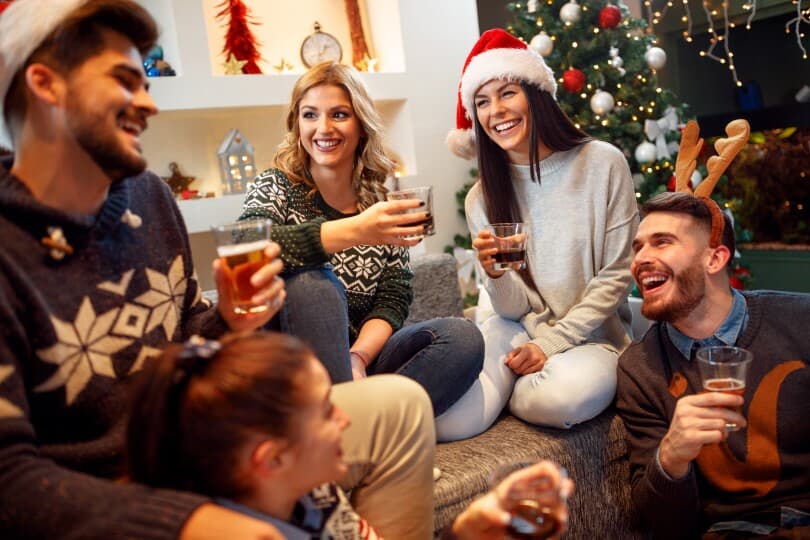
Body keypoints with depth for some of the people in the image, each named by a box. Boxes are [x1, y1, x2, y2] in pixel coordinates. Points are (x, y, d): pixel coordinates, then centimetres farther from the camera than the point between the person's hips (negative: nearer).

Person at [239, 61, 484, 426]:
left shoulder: (382, 203, 7)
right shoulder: (276, 187, -3)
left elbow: (393, 299, -1)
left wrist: (358, 356, -21)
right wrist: (352, 231, -38)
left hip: (360, 355, 4)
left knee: (463, 337, -19)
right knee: (312, 282, -32)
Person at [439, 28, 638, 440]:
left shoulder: (602, 163, -6)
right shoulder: (482, 199, 1)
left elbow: (616, 275, -5)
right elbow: (514, 308, -2)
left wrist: (551, 343, -13)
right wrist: (495, 275, -25)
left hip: (590, 335, -1)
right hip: (518, 331, 1)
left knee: (559, 399, -36)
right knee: (450, 422, -27)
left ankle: (516, 388, 0)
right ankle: (507, 380, 7)